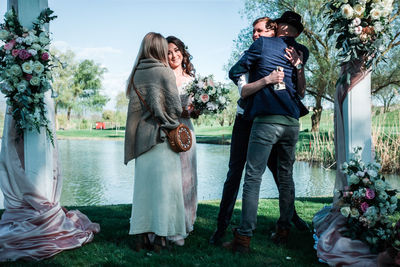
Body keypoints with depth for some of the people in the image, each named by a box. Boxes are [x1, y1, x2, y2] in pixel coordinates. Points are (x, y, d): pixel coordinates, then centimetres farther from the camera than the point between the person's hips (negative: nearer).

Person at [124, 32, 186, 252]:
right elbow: (175, 106, -5)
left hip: (141, 137, 5)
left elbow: (134, 108, 12)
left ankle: (141, 236, 13)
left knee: (143, 184, 9)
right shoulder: (165, 72, -4)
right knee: (164, 184, 1)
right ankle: (161, 236, 3)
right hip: (162, 135, -5)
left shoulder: (136, 74, 10)